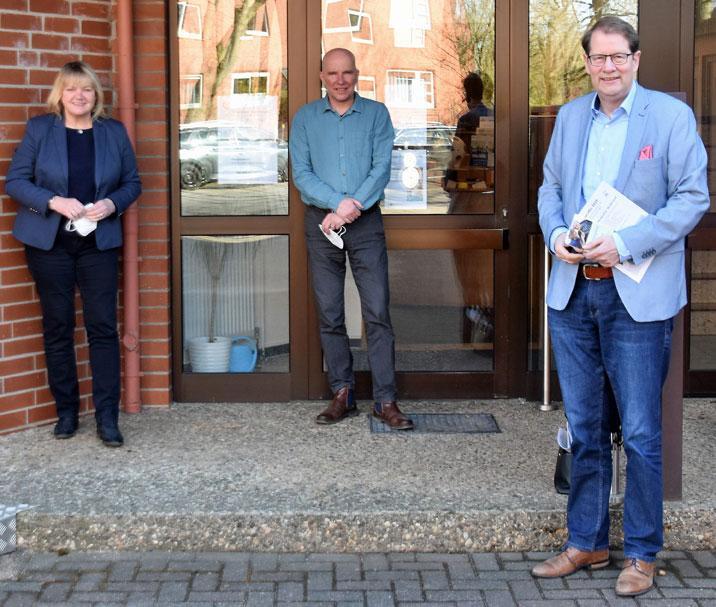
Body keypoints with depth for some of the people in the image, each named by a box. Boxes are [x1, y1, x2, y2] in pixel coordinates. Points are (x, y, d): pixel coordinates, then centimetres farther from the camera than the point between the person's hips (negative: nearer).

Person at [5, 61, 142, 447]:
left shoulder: (114, 132, 6)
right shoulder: (39, 129, 1)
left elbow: (132, 182, 10)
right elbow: (14, 181, -1)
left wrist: (112, 204, -11)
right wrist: (54, 202, -16)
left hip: (99, 241, 1)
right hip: (49, 242, 0)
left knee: (103, 326, -4)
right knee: (57, 327, 6)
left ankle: (107, 418, 0)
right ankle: (66, 411, 18)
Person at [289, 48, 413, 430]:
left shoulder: (376, 114, 4)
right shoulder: (305, 118, 7)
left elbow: (382, 168, -5)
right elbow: (301, 173, -2)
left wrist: (351, 207, -16)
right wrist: (338, 203, -16)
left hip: (366, 223, -1)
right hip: (321, 224, 2)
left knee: (377, 312, -5)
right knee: (329, 314, 5)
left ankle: (385, 401, -2)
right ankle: (342, 395, 14)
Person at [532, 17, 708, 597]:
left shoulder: (672, 115, -5)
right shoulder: (570, 117, 11)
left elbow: (693, 196, -9)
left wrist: (626, 244, -18)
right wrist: (556, 234, -3)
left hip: (638, 295, -5)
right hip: (573, 291, 5)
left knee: (641, 434, 1)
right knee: (584, 428, 13)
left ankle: (642, 554, 15)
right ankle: (586, 543, 26)